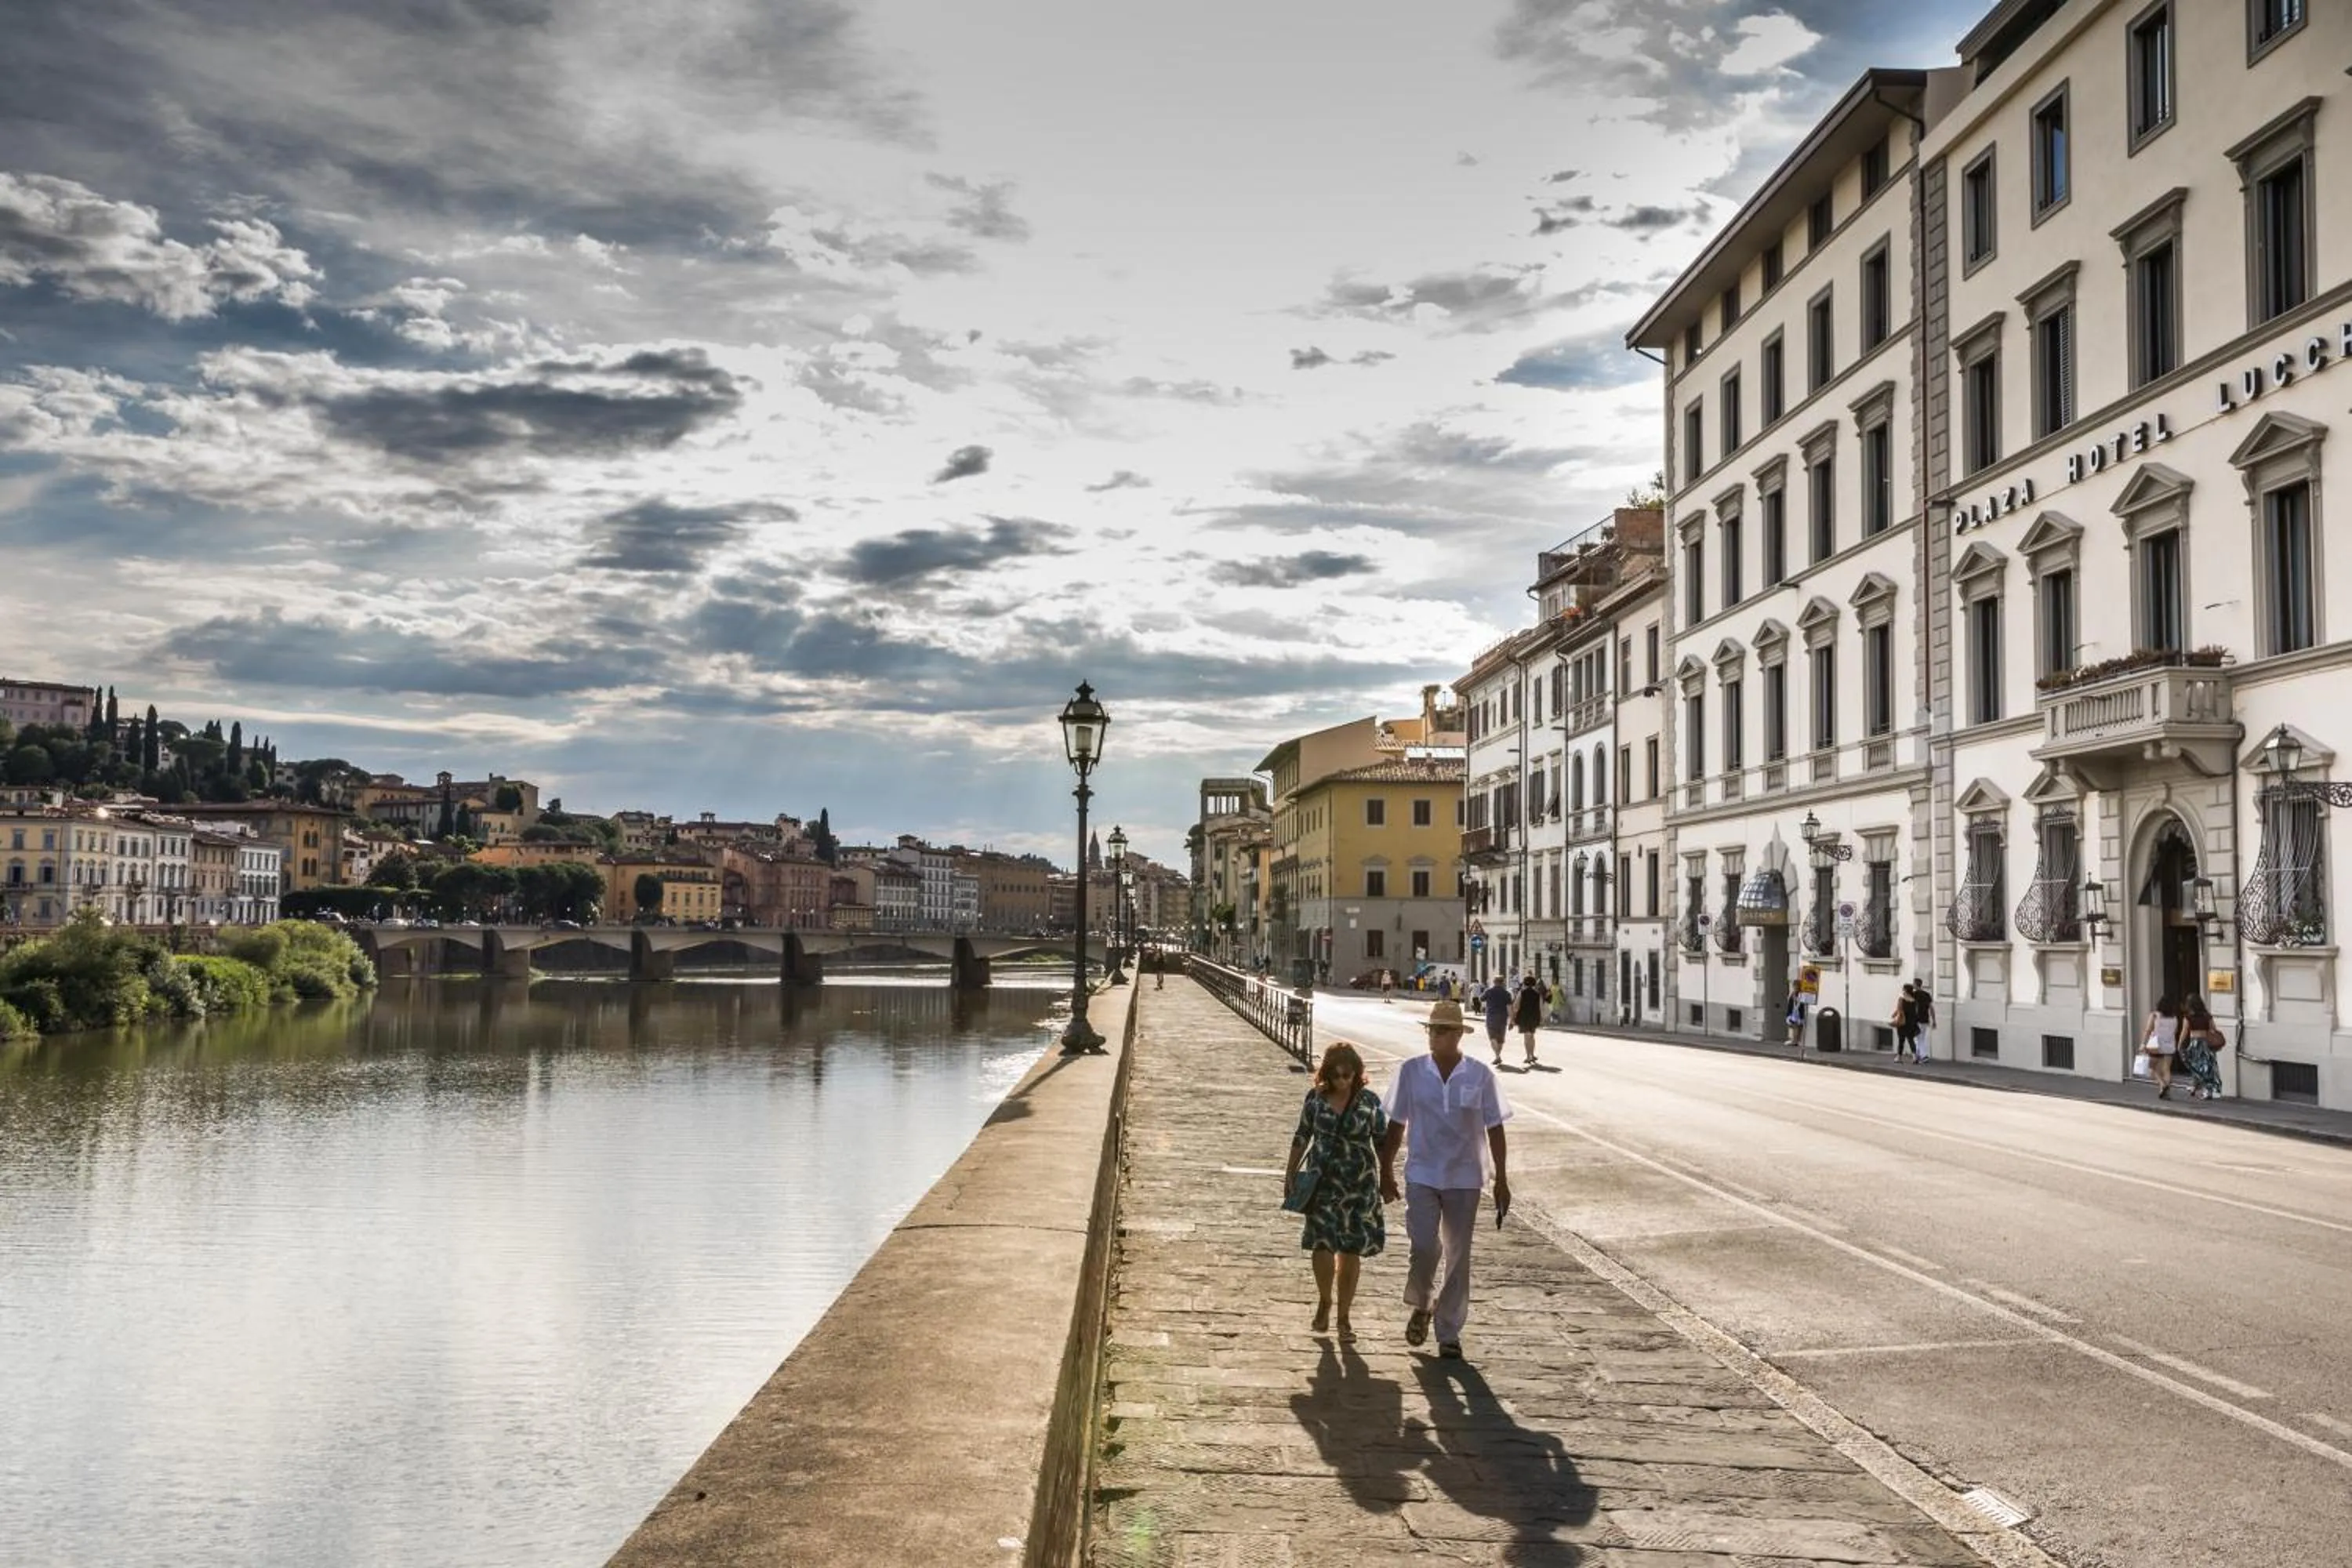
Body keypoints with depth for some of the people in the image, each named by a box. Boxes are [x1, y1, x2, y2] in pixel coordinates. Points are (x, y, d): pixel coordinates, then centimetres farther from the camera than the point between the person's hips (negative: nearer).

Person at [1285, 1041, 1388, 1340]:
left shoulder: (1369, 1102, -4)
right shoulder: (1316, 1098, 0)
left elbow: (1383, 1143, 3)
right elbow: (1301, 1137, 10)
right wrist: (1290, 1175, 12)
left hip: (1359, 1184, 0)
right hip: (1322, 1181, 0)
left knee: (1351, 1251, 5)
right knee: (1323, 1244, -10)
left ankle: (1343, 1316, 18)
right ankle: (1324, 1303, 17)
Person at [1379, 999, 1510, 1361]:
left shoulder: (1481, 1075, -4)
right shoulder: (1410, 1071, -2)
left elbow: (1494, 1129, 2)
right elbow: (1396, 1126, 5)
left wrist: (1501, 1180, 1)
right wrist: (1386, 1173, 7)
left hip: (1464, 1178, 0)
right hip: (1422, 1175, 0)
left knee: (1457, 1256, 6)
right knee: (1425, 1246, -12)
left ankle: (1449, 1334, 19)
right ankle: (1422, 1306, 19)